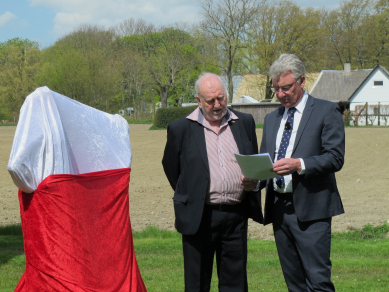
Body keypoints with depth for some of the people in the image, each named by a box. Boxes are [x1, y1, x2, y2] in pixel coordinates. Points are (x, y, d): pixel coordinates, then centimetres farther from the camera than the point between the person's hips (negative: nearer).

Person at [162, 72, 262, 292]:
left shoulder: (244, 123, 9)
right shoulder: (181, 129, 1)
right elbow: (170, 167, 10)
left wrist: (254, 182, 1)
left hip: (237, 215, 2)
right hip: (200, 217, -2)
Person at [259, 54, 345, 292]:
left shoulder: (326, 111, 0)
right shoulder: (272, 119, 20)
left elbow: (335, 157, -10)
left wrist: (299, 164, -23)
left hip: (310, 207, -6)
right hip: (278, 207, 6)